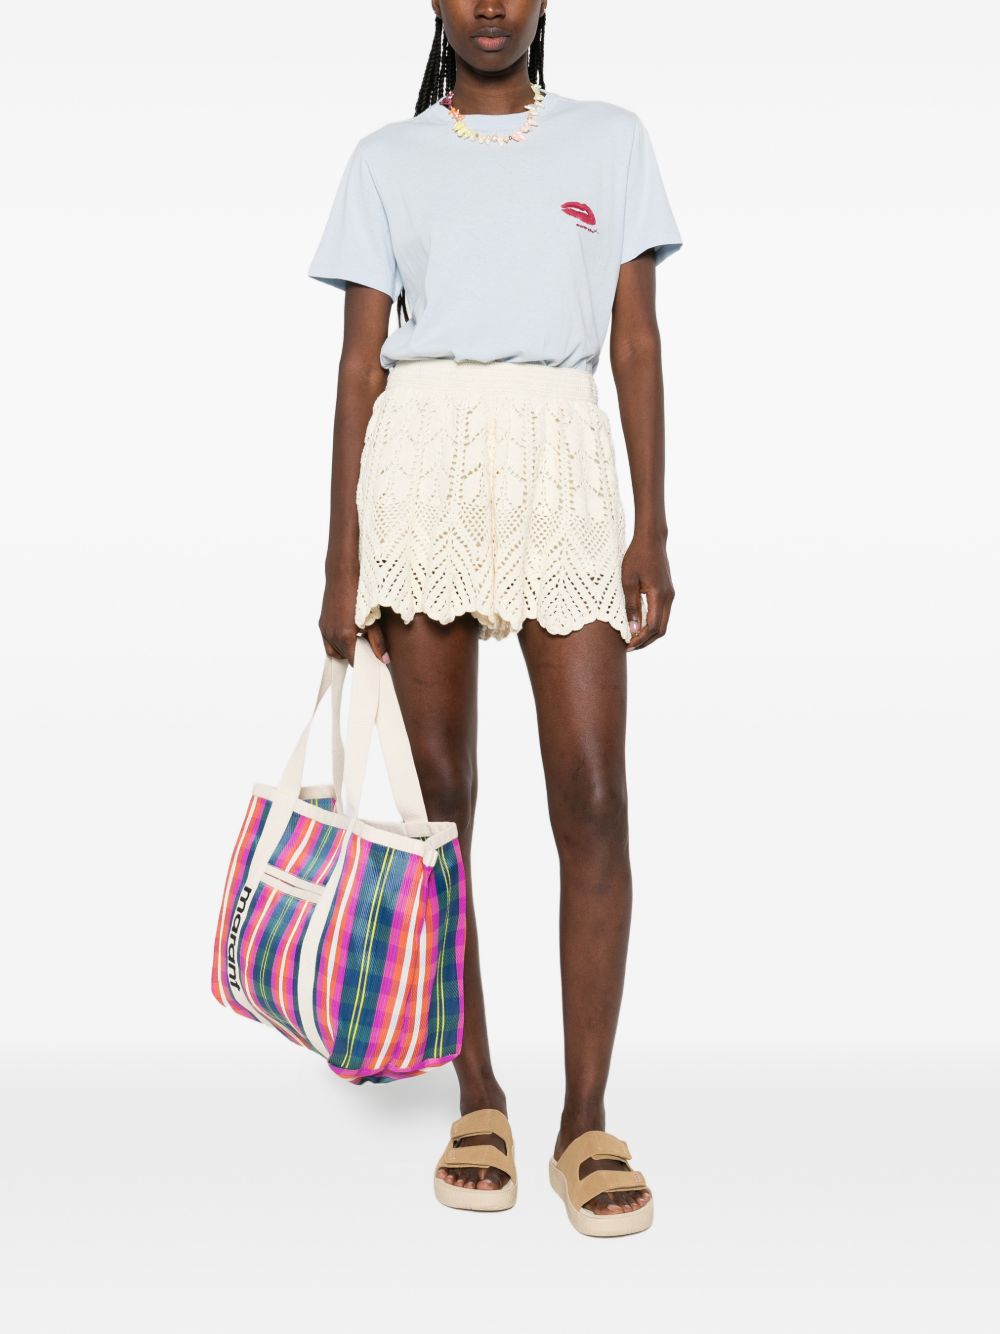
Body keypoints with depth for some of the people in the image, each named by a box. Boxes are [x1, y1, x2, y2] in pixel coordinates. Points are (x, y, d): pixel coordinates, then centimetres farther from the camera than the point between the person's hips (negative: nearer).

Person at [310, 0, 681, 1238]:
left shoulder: (608, 139, 14)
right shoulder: (387, 158, 14)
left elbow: (637, 342, 8)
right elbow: (360, 362, 8)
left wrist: (652, 529, -1)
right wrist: (342, 561, 1)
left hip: (561, 464, 0)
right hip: (420, 463, 1)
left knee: (594, 802, -8)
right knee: (440, 797, 1)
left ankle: (586, 1121, 3)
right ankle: (478, 1099, 14)